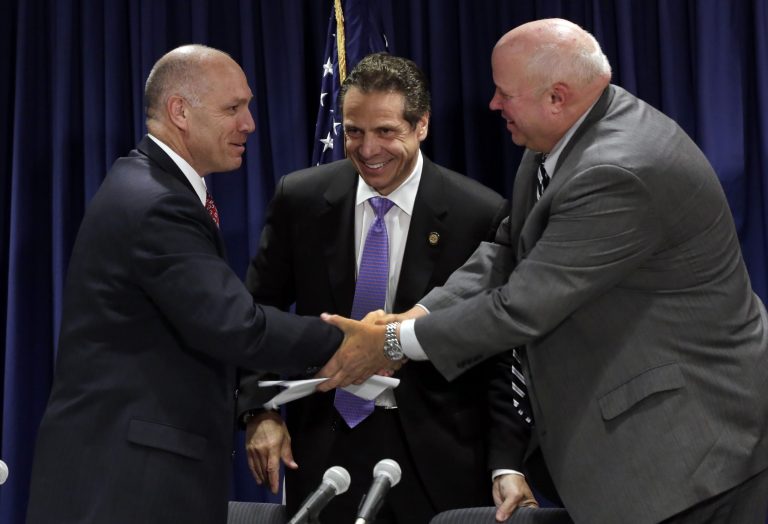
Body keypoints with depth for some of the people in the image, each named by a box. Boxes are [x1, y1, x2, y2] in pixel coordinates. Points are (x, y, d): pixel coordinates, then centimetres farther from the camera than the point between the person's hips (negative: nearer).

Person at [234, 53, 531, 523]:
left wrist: (507, 464, -15)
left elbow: (504, 352, -7)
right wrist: (260, 411, -6)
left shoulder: (481, 214, -9)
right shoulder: (300, 199, -2)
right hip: (327, 445, 2)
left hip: (438, 455, -2)